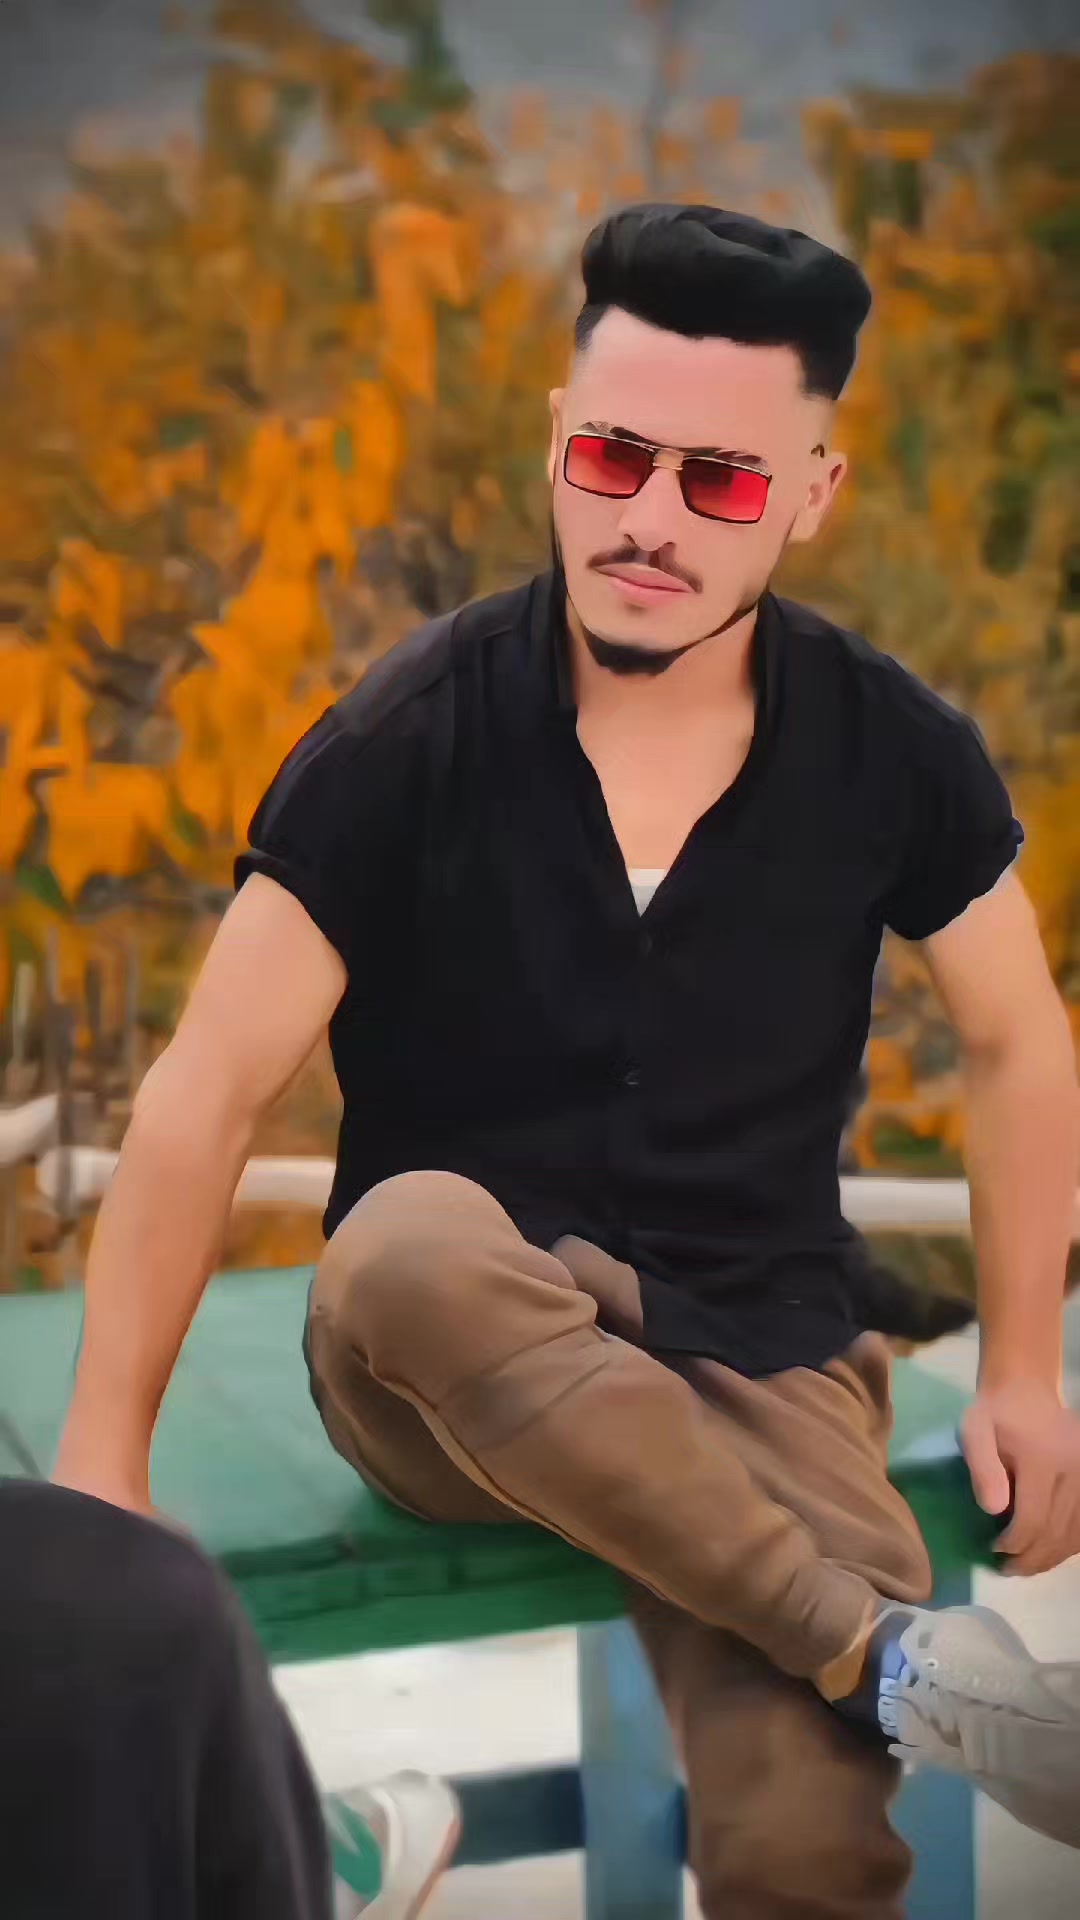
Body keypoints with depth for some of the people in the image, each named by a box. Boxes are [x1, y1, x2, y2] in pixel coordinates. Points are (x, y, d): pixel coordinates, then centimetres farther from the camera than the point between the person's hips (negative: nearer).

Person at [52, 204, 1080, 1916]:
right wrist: (104, 1462, -13)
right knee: (414, 1240, -38)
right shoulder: (409, 741, -10)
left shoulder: (889, 750, -3)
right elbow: (207, 1096, -10)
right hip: (441, 1371, 1)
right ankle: (901, 1656, -29)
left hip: (762, 1361, 0)